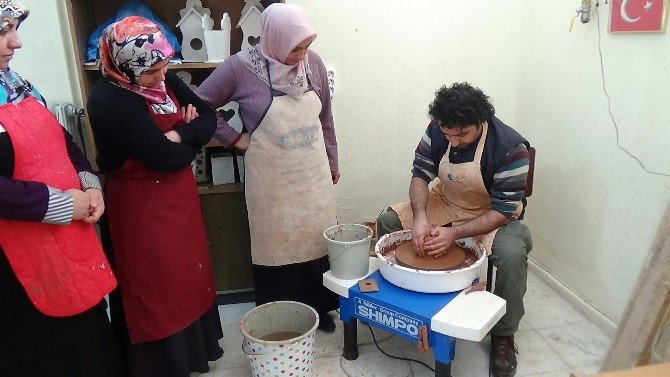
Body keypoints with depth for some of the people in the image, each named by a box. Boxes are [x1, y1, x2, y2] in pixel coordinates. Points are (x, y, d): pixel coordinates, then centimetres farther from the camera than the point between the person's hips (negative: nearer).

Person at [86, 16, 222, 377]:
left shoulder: (165, 81, -1)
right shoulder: (109, 101, -23)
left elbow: (208, 118, 1)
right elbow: (167, 157, -27)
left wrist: (178, 135, -17)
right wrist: (189, 143, -7)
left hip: (179, 197, 8)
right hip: (142, 208, -7)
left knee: (188, 275, 21)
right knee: (156, 289, 8)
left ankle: (194, 348, 42)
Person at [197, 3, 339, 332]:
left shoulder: (312, 62, -2)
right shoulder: (241, 67, -13)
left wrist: (332, 162, 16)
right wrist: (235, 139, -7)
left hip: (314, 174, 4)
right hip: (272, 180, -3)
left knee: (317, 240, 11)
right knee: (276, 244, 7)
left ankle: (319, 309, 31)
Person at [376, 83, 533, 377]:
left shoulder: (510, 148, -29)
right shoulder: (437, 131, -17)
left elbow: (503, 211, -25)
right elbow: (420, 175, -8)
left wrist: (454, 234, -37)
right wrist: (420, 217, -27)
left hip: (495, 216, -4)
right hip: (445, 204, 5)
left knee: (512, 254, -34)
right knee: (388, 221, -11)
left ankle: (503, 336, -9)